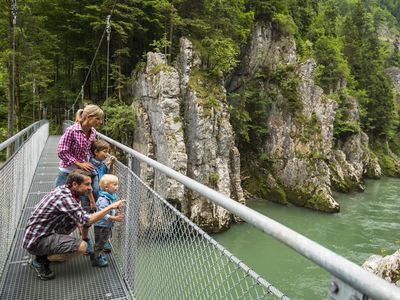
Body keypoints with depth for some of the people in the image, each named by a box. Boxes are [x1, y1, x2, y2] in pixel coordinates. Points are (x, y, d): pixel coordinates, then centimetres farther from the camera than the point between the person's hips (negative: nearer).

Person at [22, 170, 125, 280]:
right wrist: (110, 207, -23)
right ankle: (41, 260, -6)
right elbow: (86, 220, -28)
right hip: (36, 241, -9)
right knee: (82, 246, -20)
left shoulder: (63, 190, 3)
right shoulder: (64, 197, -24)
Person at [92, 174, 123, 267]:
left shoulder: (112, 197, 3)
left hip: (107, 225, 9)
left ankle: (96, 255, 41)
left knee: (102, 241, 23)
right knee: (100, 242, 7)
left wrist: (116, 213, 1)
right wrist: (114, 218, -35)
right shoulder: (103, 199, -28)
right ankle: (97, 259, 23)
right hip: (101, 225, -9)